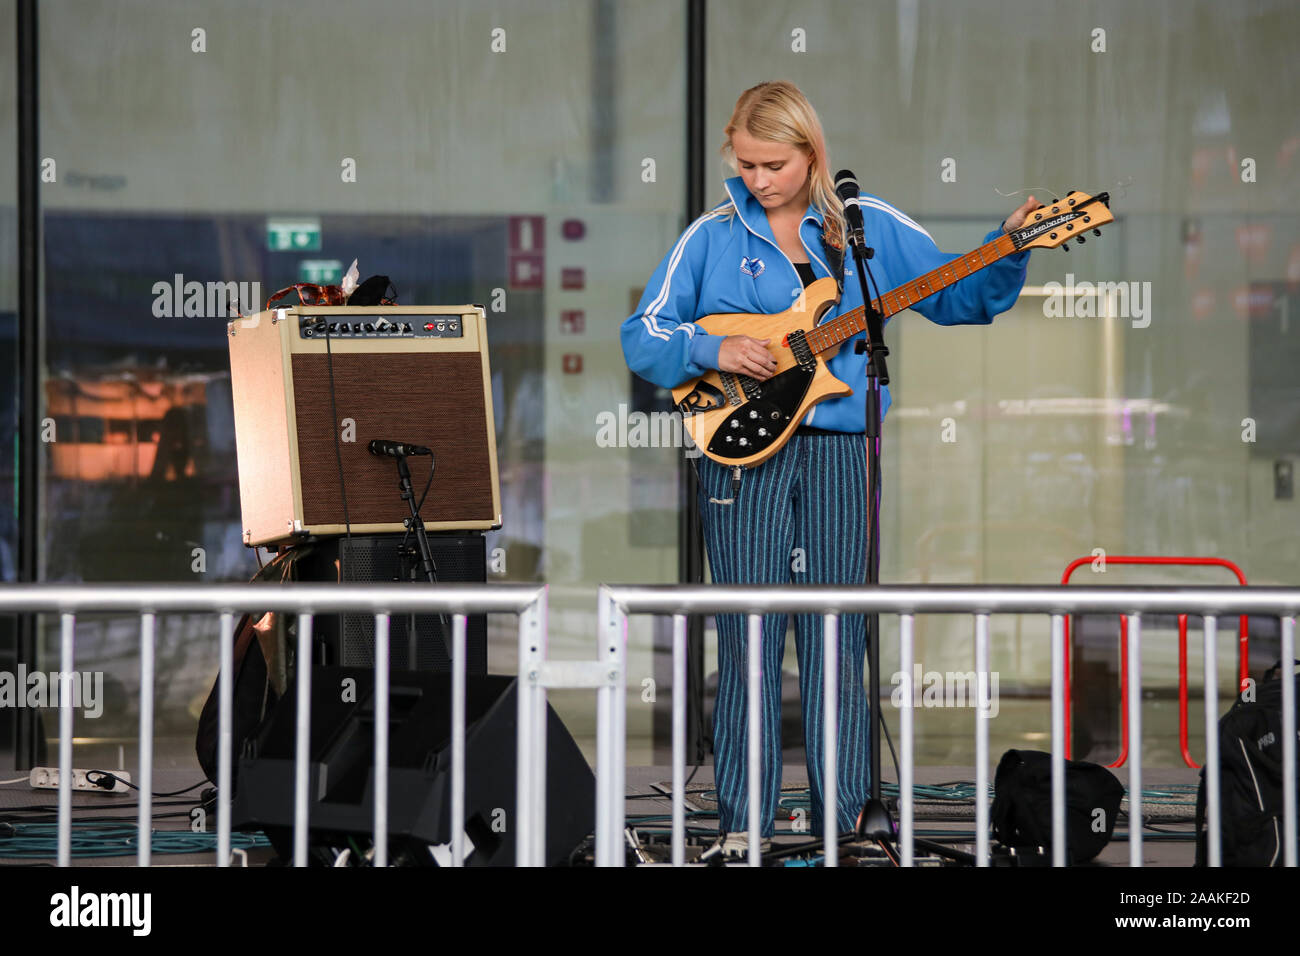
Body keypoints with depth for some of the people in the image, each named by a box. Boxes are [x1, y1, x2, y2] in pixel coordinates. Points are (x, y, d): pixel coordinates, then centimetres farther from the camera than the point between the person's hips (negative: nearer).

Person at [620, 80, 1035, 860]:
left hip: (841, 453, 0)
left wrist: (1009, 251, -8)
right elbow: (643, 336, 3)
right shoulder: (714, 236, 5)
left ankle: (842, 821, 10)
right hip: (744, 452, 0)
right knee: (749, 644, 1)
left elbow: (963, 295, 9)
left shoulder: (866, 226, 7)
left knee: (836, 645, 2)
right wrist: (714, 352, -13)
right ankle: (742, 823, 8)